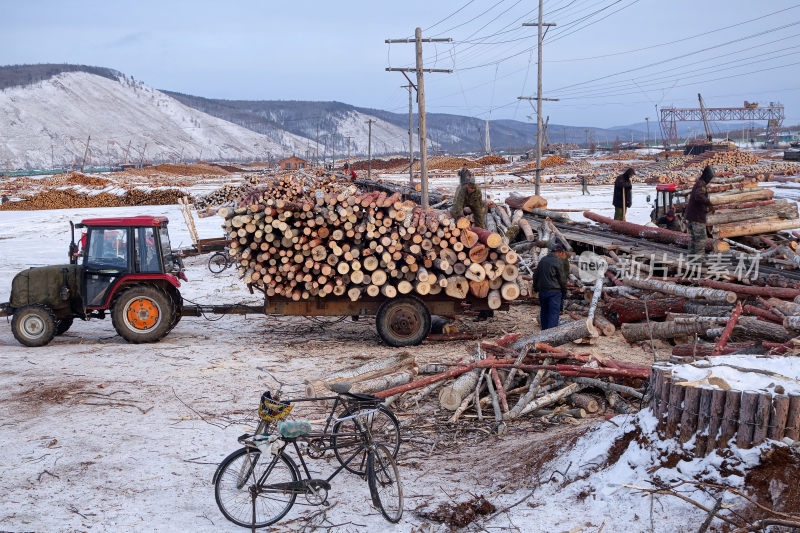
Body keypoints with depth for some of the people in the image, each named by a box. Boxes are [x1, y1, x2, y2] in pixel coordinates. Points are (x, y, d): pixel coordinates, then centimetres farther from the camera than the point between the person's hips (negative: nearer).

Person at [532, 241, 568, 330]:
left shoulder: (543, 260, 11)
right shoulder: (558, 261, -10)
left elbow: (536, 275, 15)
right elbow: (562, 279, -7)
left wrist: (536, 288, 24)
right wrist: (564, 293, 4)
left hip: (542, 291, 7)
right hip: (554, 291, -7)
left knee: (544, 312, 15)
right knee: (554, 313, -7)